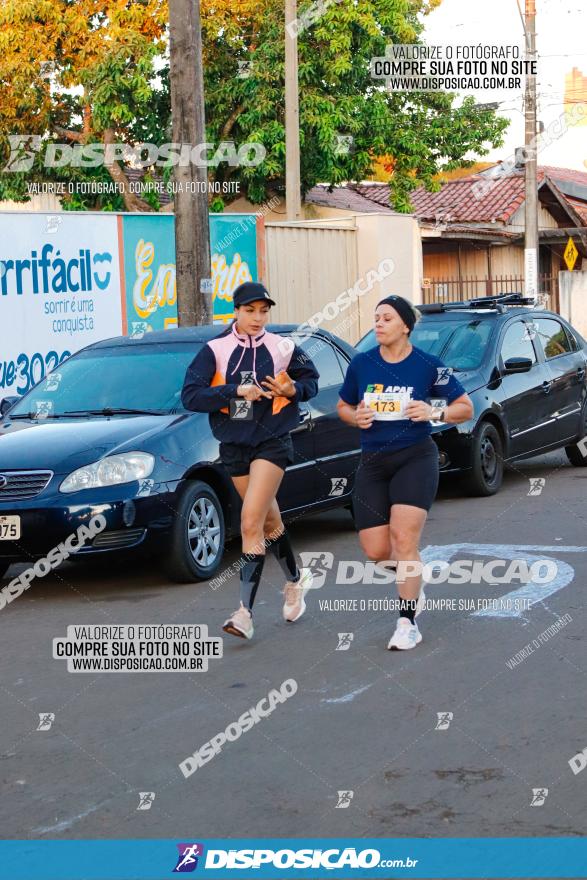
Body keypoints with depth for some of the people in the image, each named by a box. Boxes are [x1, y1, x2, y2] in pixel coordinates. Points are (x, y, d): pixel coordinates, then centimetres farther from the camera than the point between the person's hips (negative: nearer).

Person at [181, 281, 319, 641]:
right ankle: (296, 579, 43)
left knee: (251, 522, -15)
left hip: (272, 443, -3)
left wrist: (294, 389, -9)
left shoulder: (282, 348, -3)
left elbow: (311, 379, 13)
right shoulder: (216, 350, -4)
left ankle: (246, 611, -15)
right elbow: (190, 396, -11)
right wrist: (235, 391, -20)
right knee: (270, 521, 17)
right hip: (234, 447, 3)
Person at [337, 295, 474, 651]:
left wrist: (435, 413, -17)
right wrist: (356, 417, -6)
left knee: (404, 539, -15)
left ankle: (408, 623, -3)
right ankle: (413, 581, 34)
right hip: (373, 462, 4)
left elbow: (466, 407, 2)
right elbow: (343, 406, 16)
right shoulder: (361, 363, 2)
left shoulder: (428, 365, -6)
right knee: (376, 549, -1)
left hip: (415, 458, -4)